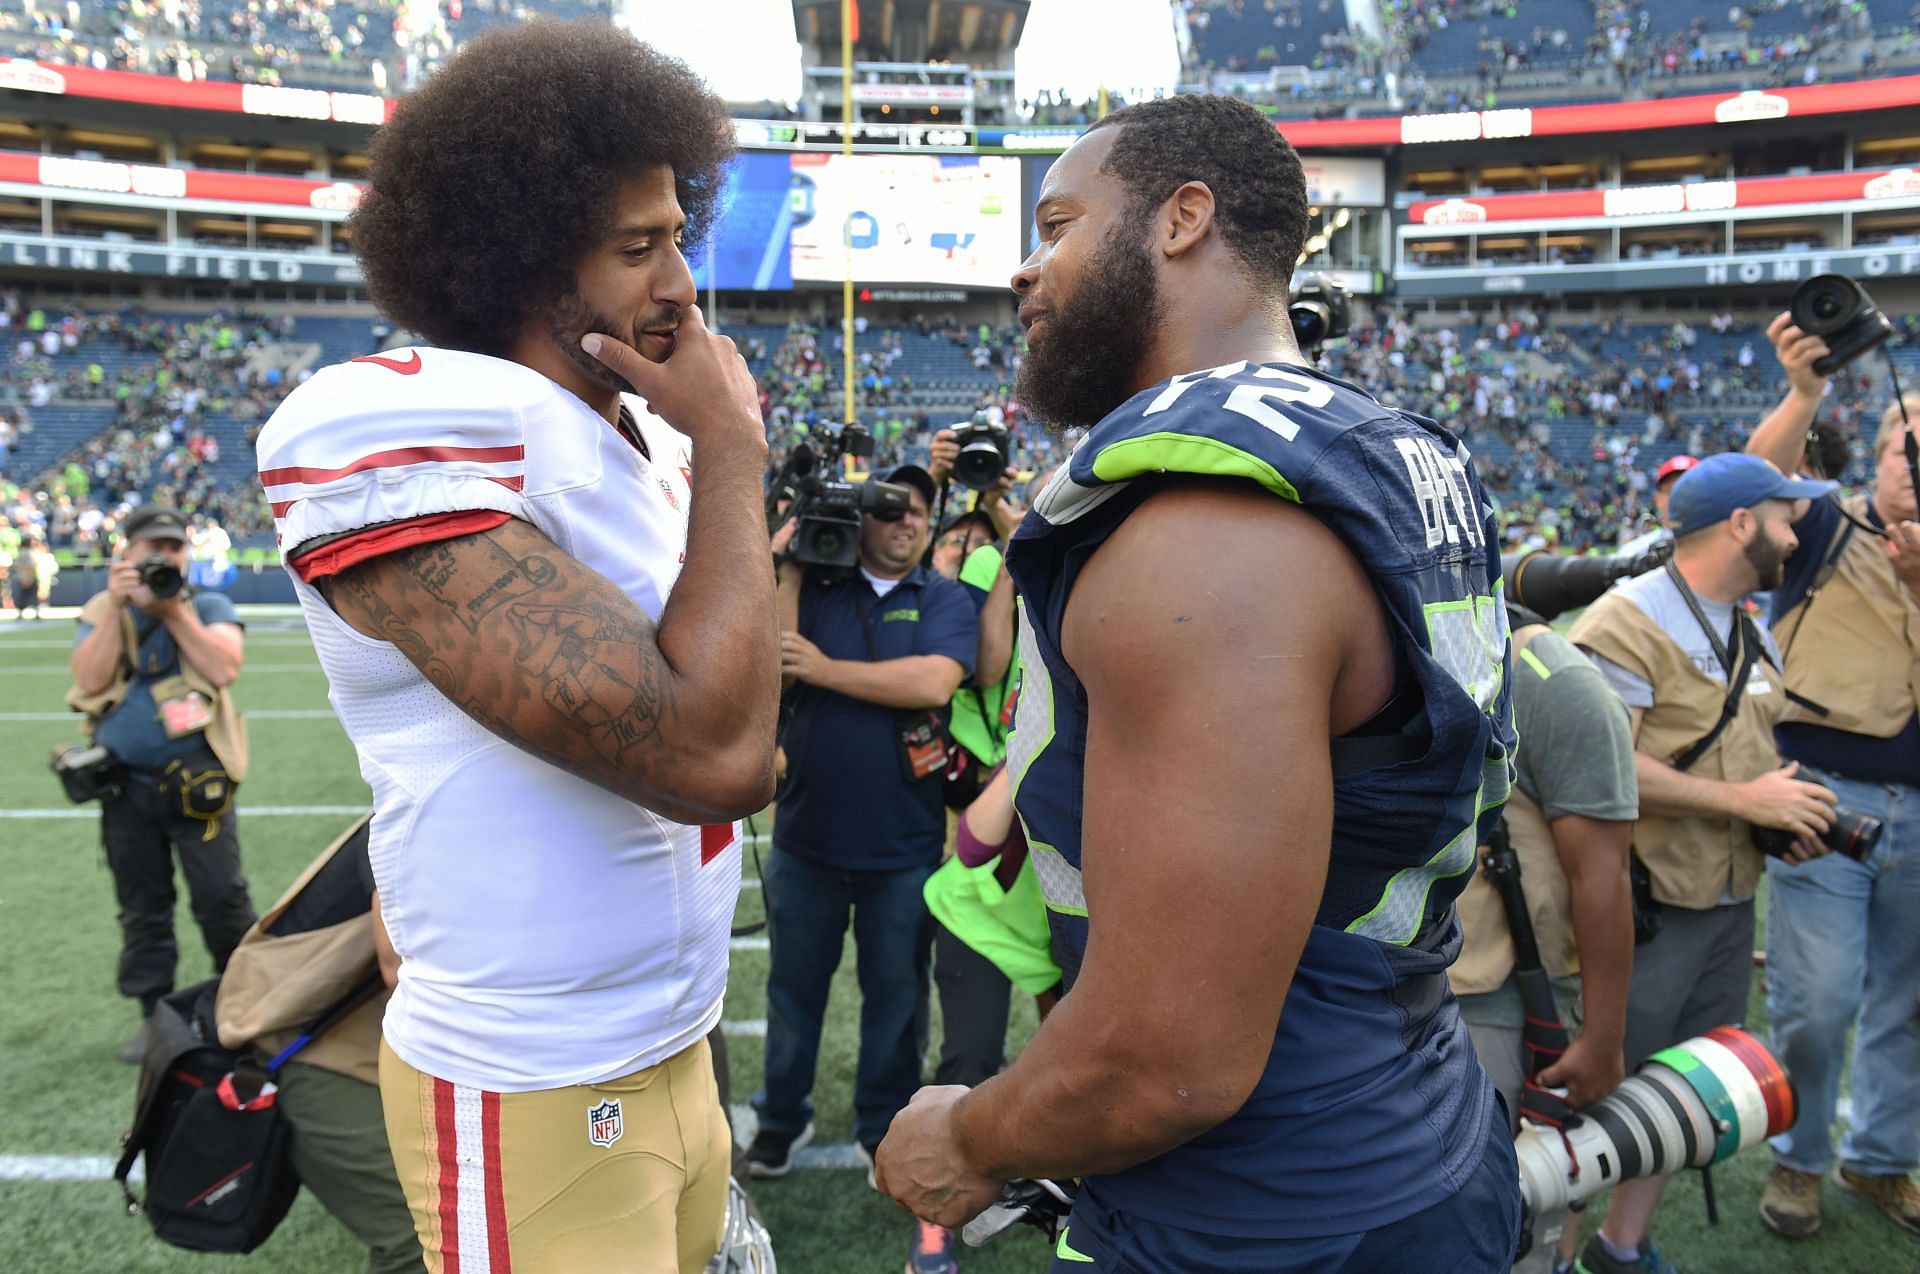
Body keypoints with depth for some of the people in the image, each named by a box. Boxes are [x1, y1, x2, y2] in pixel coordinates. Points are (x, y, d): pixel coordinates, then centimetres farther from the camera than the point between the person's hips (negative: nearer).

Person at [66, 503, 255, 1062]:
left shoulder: (209, 607, 2)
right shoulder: (100, 613, 8)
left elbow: (224, 667, -16)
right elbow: (90, 679, -9)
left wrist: (173, 610, -16)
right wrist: (118, 607, -15)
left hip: (197, 780, -3)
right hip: (126, 785, 3)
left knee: (222, 899, -3)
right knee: (141, 907, 12)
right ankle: (156, 1015, 25)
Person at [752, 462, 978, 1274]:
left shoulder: (943, 602, -1)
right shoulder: (812, 587, 3)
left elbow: (933, 683, -19)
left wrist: (824, 669, -14)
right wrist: (787, 571, -11)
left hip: (903, 843, -1)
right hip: (807, 835, 1)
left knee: (895, 993, 13)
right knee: (794, 986, 15)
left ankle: (884, 1131, 32)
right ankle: (782, 1121, 35)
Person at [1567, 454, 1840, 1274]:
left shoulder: (1753, 634, 13)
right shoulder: (1627, 621, -18)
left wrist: (1794, 813, 4)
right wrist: (1744, 800, -19)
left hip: (1729, 902, 9)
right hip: (1645, 906, -9)